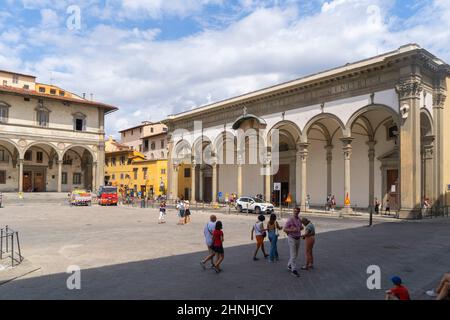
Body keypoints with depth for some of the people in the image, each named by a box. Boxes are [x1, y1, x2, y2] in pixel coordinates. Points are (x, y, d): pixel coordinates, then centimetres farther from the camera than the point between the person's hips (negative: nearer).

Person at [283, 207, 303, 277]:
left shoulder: (299, 219, 6)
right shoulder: (290, 220, -15)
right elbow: (285, 229, -15)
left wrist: (301, 228, -1)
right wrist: (292, 230, -29)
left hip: (298, 239, 7)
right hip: (292, 239, -7)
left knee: (295, 254, 15)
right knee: (293, 255, -7)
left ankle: (289, 266, 31)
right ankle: (294, 270, -4)